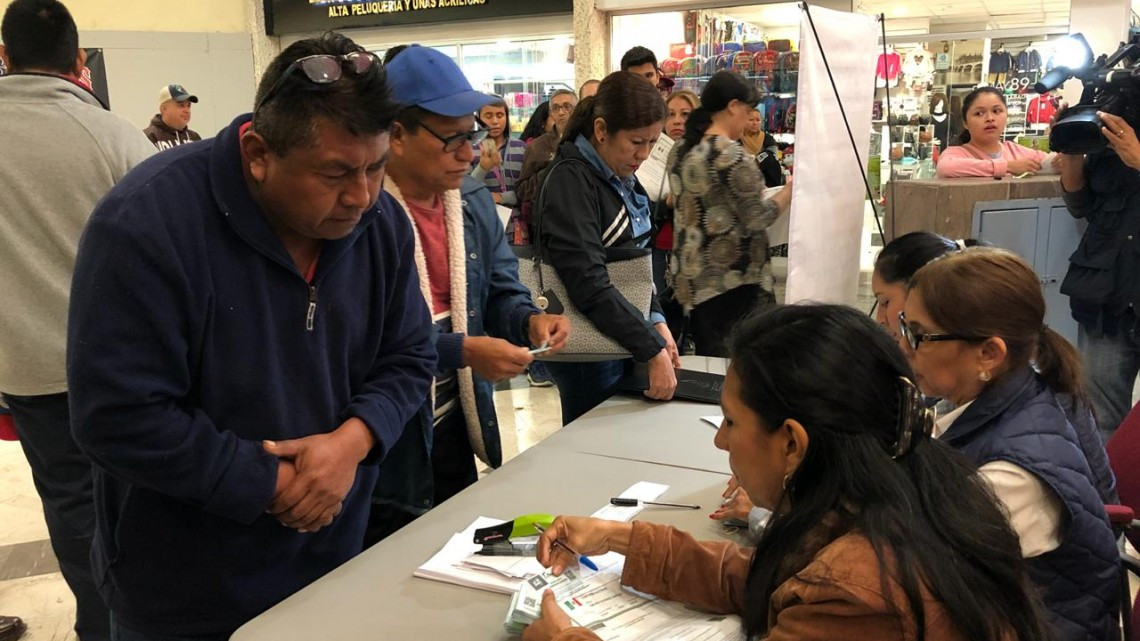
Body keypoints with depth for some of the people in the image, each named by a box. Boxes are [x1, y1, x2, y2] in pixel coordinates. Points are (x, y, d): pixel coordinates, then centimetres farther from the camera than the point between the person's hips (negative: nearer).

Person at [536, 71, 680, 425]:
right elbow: (589, 285, -26)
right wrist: (654, 351, -26)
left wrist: (656, 322, -1)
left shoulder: (622, 177, 8)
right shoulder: (571, 180, -18)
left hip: (625, 339, 8)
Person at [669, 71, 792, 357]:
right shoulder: (730, 154, -17)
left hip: (693, 279, 8)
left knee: (707, 363, 15)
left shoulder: (680, 150, 8)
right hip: (735, 279, -8)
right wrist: (791, 189, 0)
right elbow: (755, 220, -14)